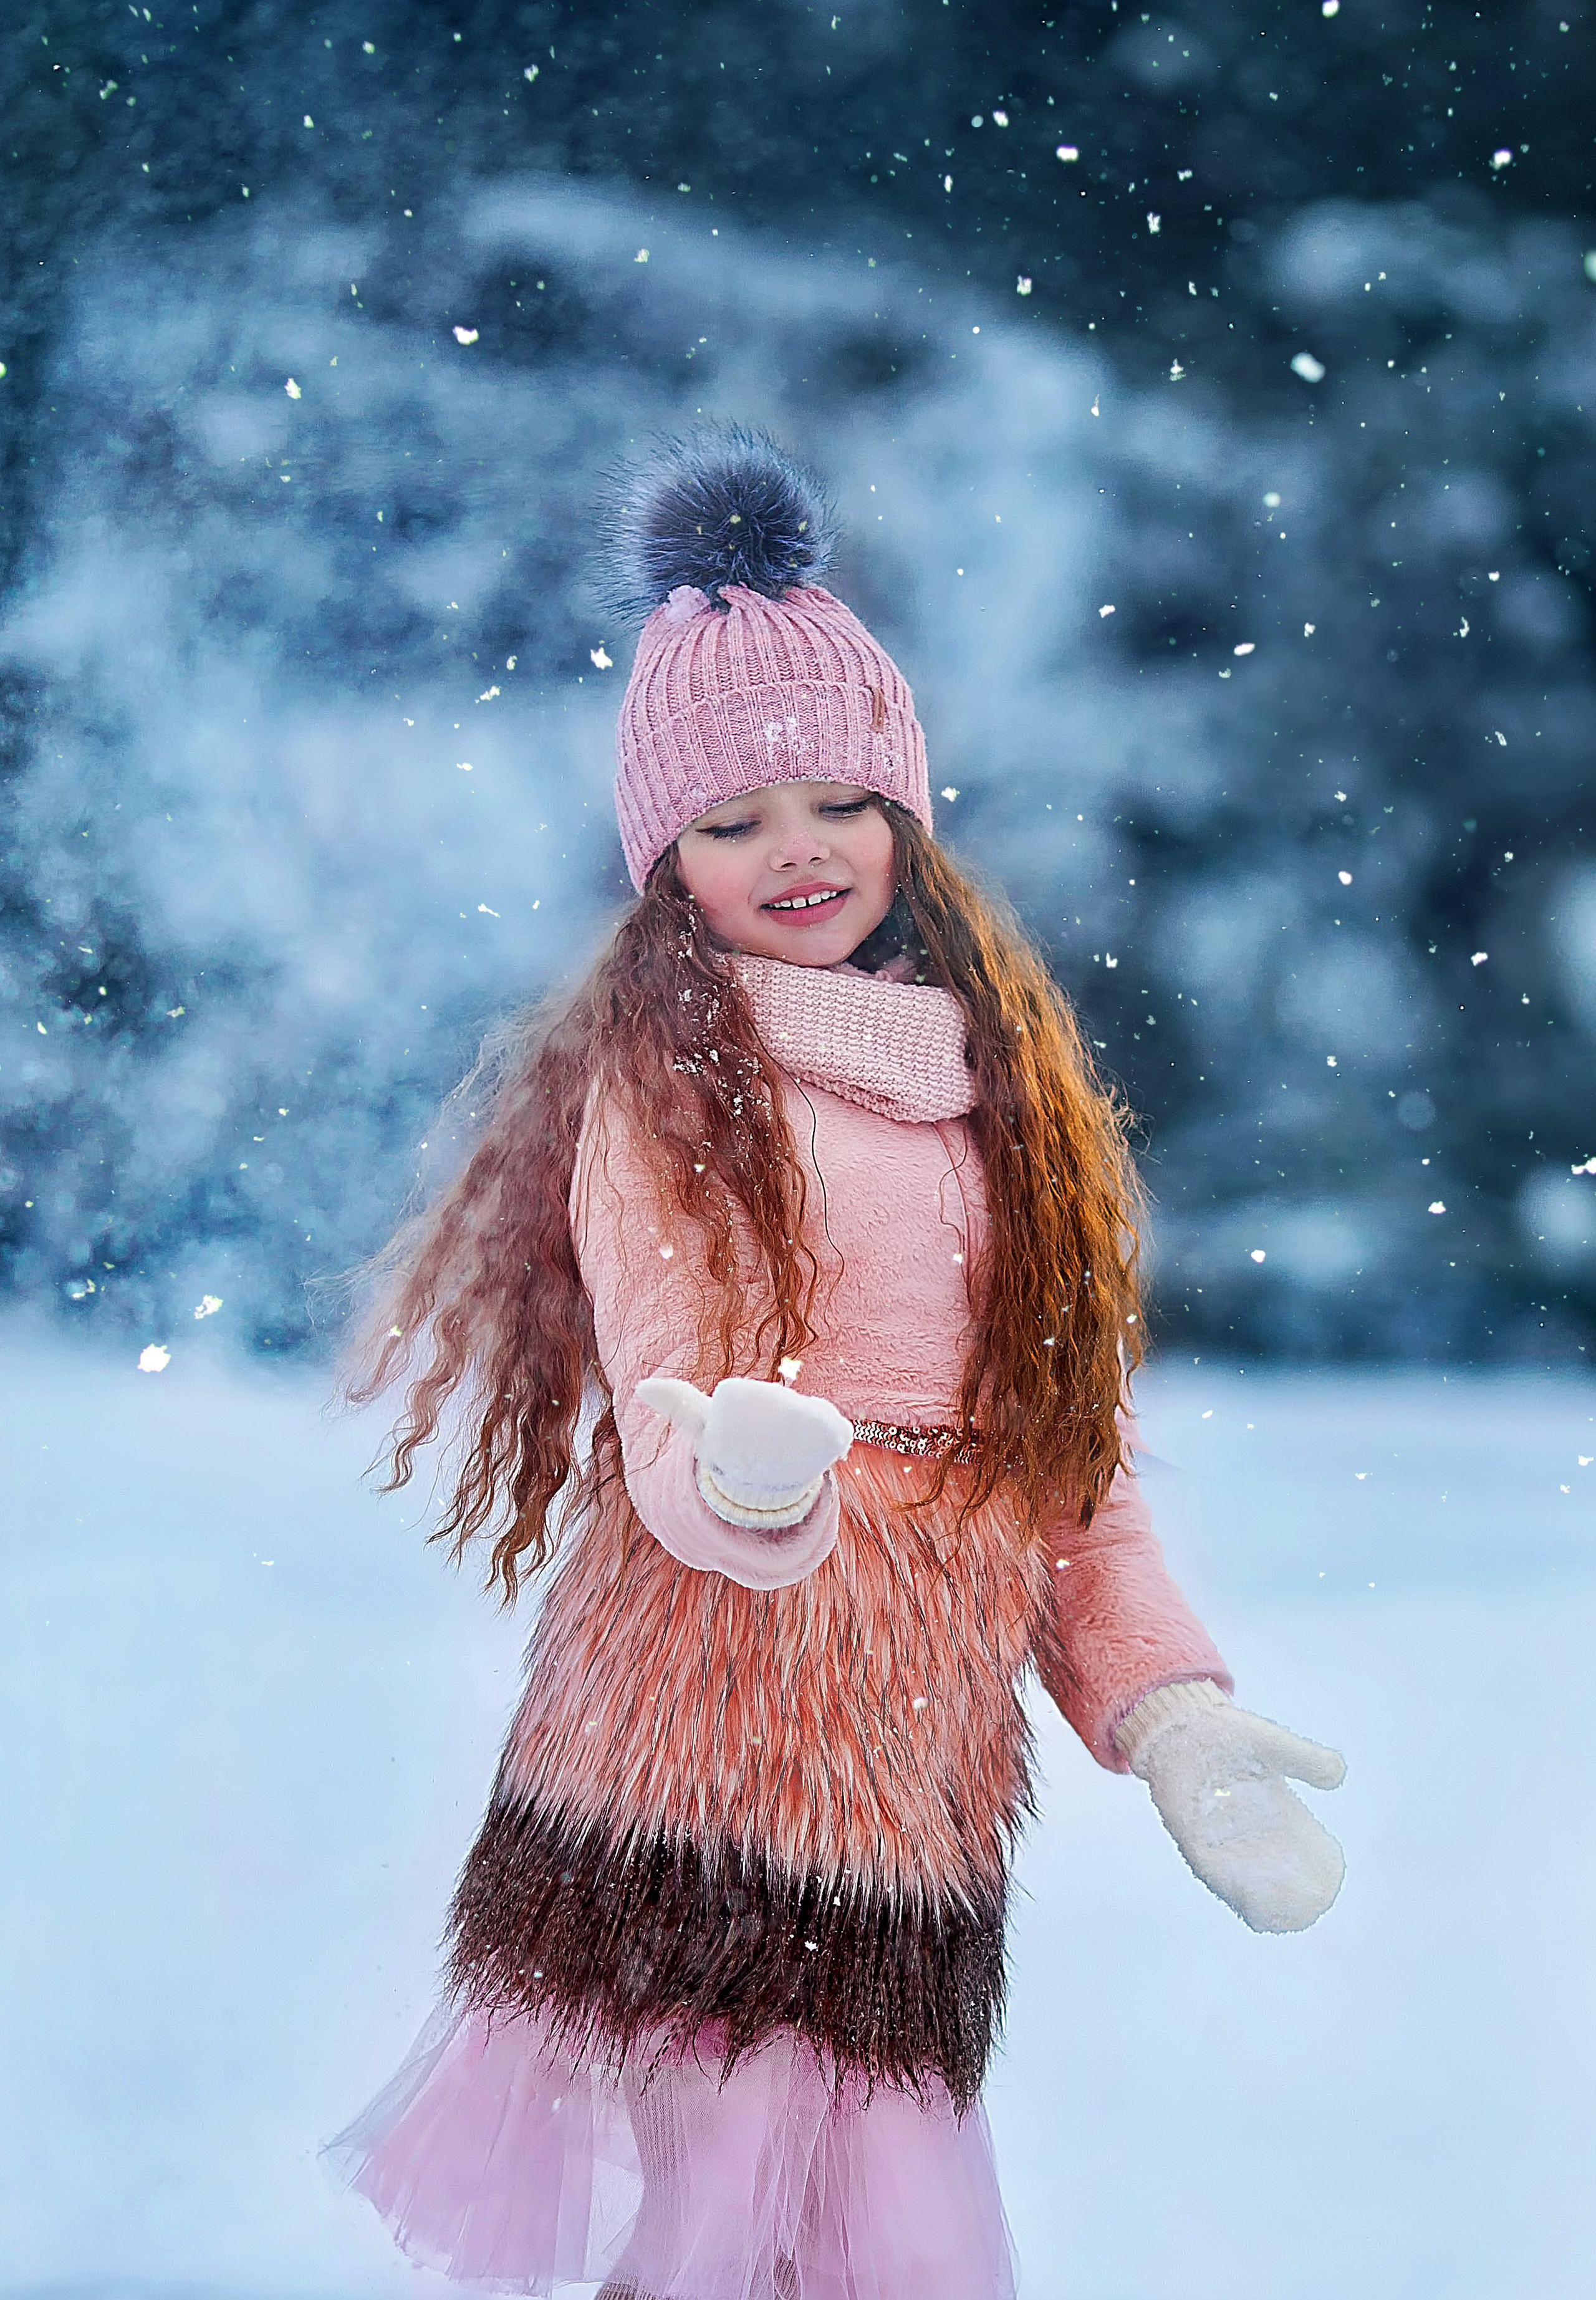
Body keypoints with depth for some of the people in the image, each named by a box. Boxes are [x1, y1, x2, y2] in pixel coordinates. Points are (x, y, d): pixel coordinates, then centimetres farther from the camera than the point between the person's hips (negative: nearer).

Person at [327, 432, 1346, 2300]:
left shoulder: (1001, 1075, 17)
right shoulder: (657, 1075, 1)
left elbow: (1068, 1449, 17)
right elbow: (666, 1409, -9)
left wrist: (1172, 1713, 4)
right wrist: (744, 1464, -32)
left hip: (919, 1789, 5)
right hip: (697, 1765, -5)